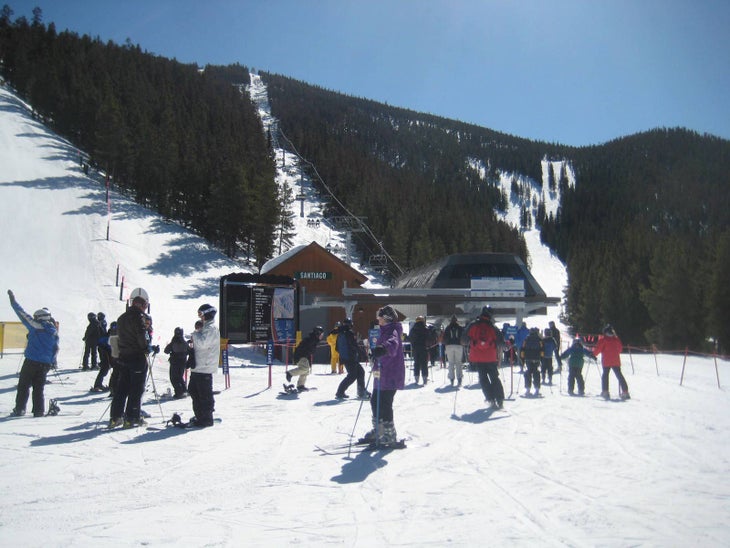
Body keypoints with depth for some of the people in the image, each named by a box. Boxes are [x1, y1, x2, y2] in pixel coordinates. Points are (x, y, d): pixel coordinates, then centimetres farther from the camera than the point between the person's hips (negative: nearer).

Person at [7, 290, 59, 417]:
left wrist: (13, 300, 6)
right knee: (38, 388, 11)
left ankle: (19, 409, 4)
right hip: (46, 364, 4)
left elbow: (23, 314, -3)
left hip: (31, 361, -4)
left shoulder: (36, 326, -8)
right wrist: (51, 362, 21)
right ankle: (39, 410, 7)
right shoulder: (54, 331, 7)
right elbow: (56, 349, 12)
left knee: (23, 385, 6)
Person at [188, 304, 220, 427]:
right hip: (198, 366, 10)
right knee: (193, 391, 16)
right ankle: (199, 416, 25)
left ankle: (207, 419, 2)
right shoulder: (205, 328, 19)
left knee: (205, 394, -5)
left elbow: (202, 343, -24)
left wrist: (195, 333, -8)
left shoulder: (211, 329, -13)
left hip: (205, 367, -10)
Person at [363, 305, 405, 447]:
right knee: (375, 401, 19)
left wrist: (383, 349, -58)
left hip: (390, 375, -11)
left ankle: (390, 437, -3)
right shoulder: (385, 330, 18)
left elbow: (393, 343, -37)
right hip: (382, 374, 11)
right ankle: (378, 431, 34)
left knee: (384, 404, -11)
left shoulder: (392, 330, -14)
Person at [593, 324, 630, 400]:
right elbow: (620, 348, 17)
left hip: (606, 361, -4)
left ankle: (605, 392, -1)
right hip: (616, 361, 4)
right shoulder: (616, 338, 8)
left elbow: (598, 348, -9)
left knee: (605, 375, 7)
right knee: (619, 375, 9)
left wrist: (594, 354, 6)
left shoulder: (603, 339, -6)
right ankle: (625, 392, 4)